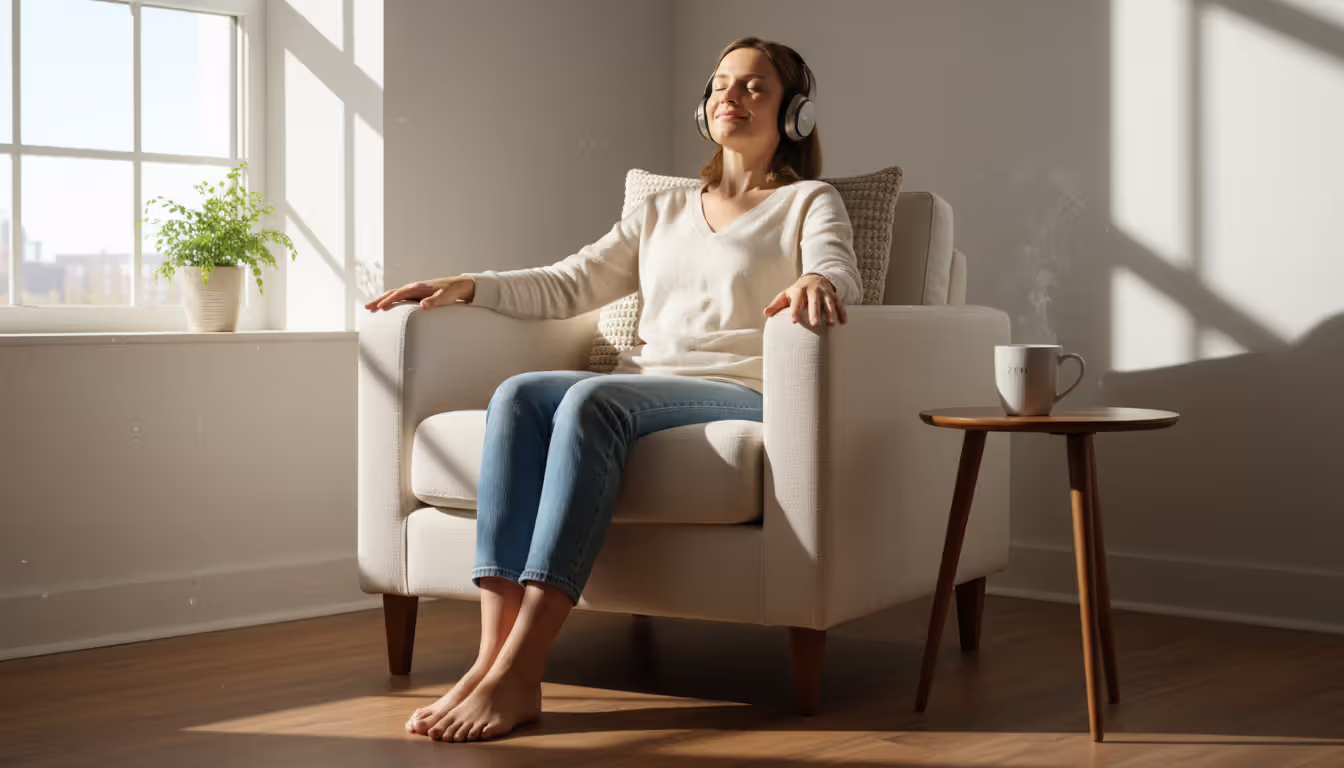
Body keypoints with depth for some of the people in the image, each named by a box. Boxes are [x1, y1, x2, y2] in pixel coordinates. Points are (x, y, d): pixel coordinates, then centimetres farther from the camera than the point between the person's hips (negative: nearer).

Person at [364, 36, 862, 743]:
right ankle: (492, 654, -38)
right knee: (518, 395, -27)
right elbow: (568, 286, 22)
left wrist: (815, 284, -32)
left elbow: (840, 274, -7)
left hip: (738, 396, -5)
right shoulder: (664, 212, 29)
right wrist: (469, 286, 7)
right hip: (642, 387, 5)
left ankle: (518, 673, -42)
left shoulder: (809, 202, 15)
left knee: (593, 400, -35)